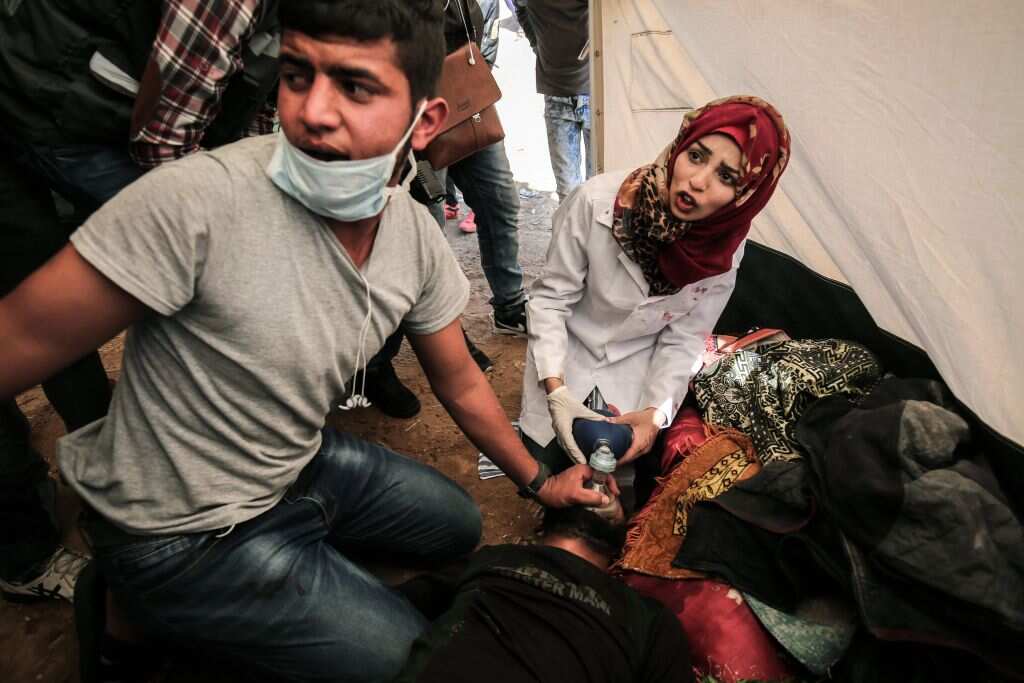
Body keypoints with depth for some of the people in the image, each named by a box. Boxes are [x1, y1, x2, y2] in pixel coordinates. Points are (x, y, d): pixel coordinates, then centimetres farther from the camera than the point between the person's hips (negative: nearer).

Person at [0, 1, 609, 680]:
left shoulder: (418, 236, -13)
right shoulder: (197, 200, -32)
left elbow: (460, 383, 1)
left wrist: (537, 480, 10)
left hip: (302, 462, 6)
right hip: (182, 533, -6)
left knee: (459, 526, 19)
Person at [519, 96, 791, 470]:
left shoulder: (725, 248, -18)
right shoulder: (597, 201, -28)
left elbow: (682, 340, -8)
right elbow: (550, 298, -19)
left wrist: (654, 413, -23)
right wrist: (557, 392, -28)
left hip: (639, 366, 2)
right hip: (566, 355, -1)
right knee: (547, 461, -8)